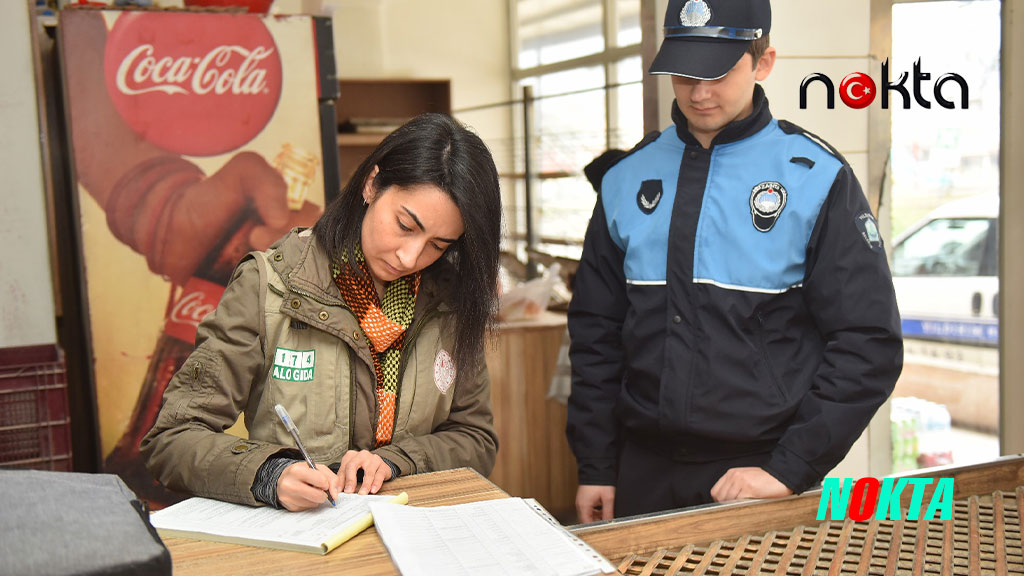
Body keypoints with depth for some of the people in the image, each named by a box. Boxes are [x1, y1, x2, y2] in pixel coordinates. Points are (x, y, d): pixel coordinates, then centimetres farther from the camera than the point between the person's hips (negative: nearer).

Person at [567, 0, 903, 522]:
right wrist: (595, 467, 5)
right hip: (645, 475, 4)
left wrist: (789, 468, -14)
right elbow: (596, 335, 9)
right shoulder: (627, 180, 5)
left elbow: (868, 343, -8)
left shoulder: (817, 179, -6)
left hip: (760, 471, -3)